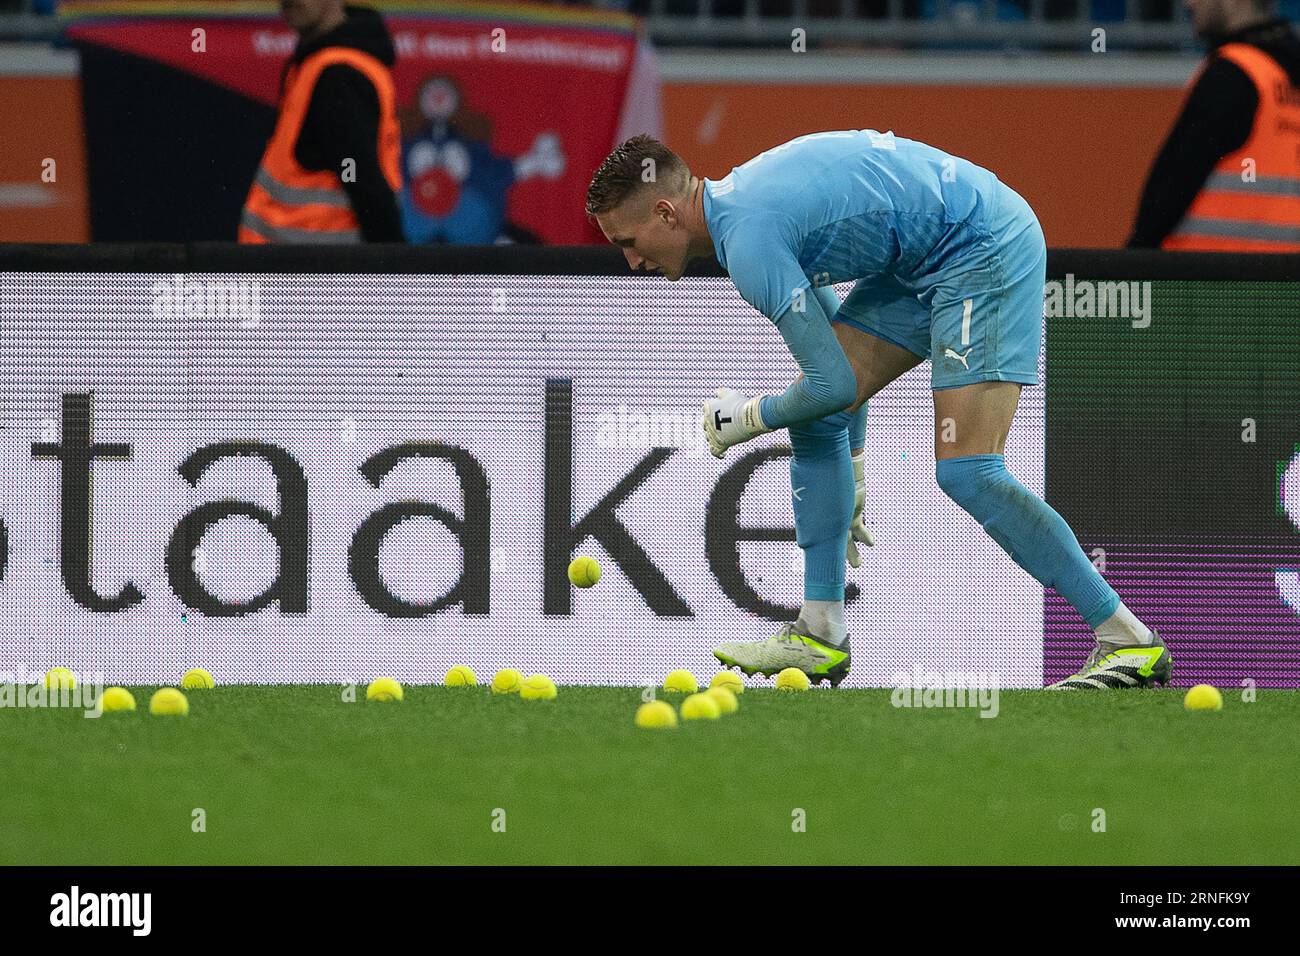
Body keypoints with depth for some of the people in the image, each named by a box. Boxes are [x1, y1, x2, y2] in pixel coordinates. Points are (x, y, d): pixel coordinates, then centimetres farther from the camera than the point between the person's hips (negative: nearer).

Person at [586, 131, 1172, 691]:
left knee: (965, 471, -17)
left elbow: (835, 385, -21)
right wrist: (850, 461, 26)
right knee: (816, 416, 5)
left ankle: (1130, 641, -13)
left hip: (986, 246, -10)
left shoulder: (748, 237, -22)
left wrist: (747, 419, -3)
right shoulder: (739, 197, 9)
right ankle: (822, 635, 8)